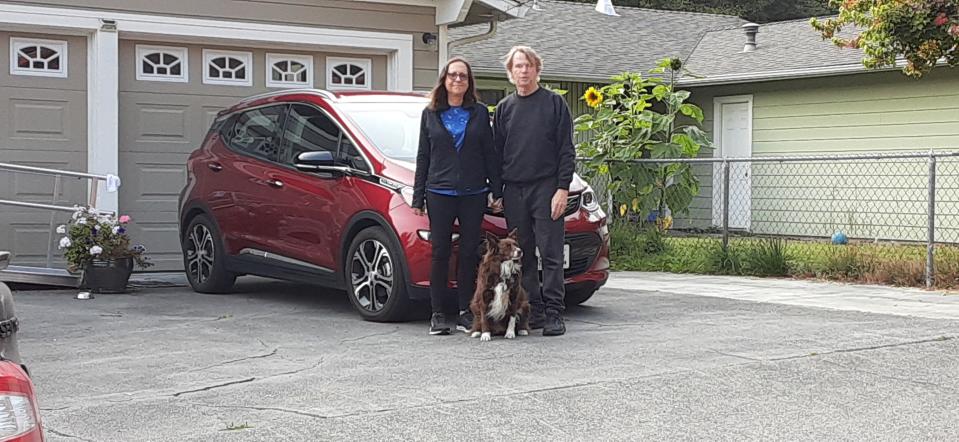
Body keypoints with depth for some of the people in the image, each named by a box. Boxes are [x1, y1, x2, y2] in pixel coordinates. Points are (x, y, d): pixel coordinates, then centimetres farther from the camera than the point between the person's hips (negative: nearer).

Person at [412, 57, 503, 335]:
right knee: (440, 253, 0)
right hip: (440, 194, 0)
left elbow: (490, 153, 8)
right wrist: (417, 197, 4)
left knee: (469, 253, 3)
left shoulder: (480, 113, 7)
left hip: (473, 194, 0)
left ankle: (466, 313, 11)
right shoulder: (430, 114, 7)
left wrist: (497, 190, 2)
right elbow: (423, 156, 9)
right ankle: (438, 314, 7)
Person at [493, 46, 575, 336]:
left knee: (551, 254, -5)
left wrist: (562, 188, -10)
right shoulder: (504, 108, 14)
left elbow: (566, 150, -1)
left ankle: (554, 315, -3)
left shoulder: (554, 103, 3)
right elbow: (496, 152, 17)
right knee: (522, 256, 5)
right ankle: (533, 312, 11)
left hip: (546, 188, -4)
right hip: (513, 190, 4)